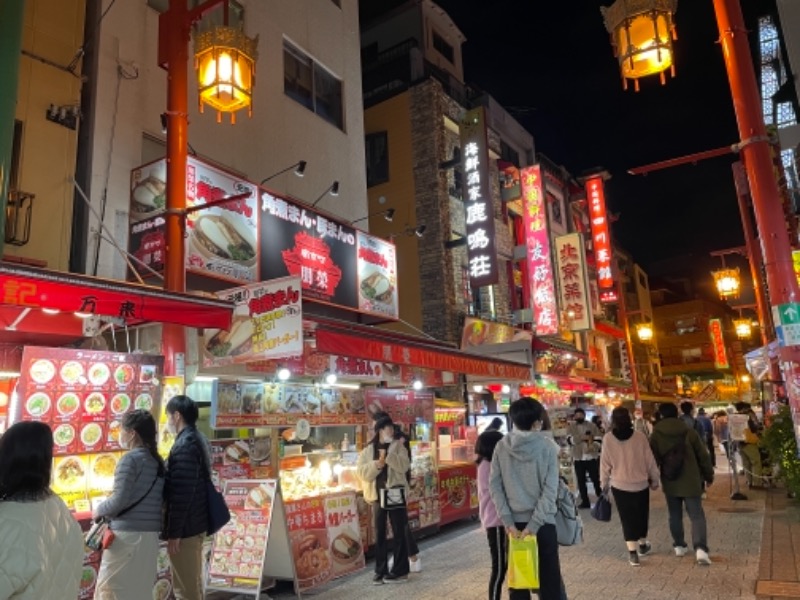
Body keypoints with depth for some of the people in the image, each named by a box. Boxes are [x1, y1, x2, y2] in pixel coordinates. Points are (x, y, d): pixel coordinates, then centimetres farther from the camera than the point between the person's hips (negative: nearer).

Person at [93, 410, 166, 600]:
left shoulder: (130, 459, -11)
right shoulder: (158, 461, 10)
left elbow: (120, 500, -16)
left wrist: (99, 510, 3)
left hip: (128, 534, -7)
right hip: (150, 534, 7)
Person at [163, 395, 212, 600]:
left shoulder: (185, 445, -19)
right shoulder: (199, 439, 11)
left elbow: (182, 492, -23)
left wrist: (174, 531, -18)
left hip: (185, 526, -10)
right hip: (196, 522, 10)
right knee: (193, 582, 19)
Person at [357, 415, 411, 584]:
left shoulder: (398, 446, 1)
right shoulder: (368, 450, 4)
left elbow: (404, 466, -13)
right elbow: (361, 472, -5)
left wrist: (388, 457, -24)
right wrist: (377, 464, -19)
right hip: (377, 495, 2)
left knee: (399, 532, 3)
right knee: (379, 534, 9)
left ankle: (400, 571, 10)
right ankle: (381, 571, 18)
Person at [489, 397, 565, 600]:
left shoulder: (501, 446, -1)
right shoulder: (547, 445, -7)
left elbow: (494, 486, -4)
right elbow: (550, 489, -12)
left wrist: (508, 521, -5)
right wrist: (534, 524, -12)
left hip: (514, 522, 2)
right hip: (542, 522, -2)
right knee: (549, 577, 11)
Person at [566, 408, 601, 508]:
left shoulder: (592, 425, 4)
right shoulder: (571, 427, 1)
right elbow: (569, 440, -13)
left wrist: (593, 445, -18)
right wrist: (582, 437, -26)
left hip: (592, 457, 0)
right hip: (578, 458, 1)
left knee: (596, 479, 4)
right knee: (581, 481, 7)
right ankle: (585, 501, 17)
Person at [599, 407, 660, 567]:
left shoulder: (608, 438, -9)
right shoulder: (640, 436, -9)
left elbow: (605, 463, -3)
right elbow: (650, 460, -2)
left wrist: (604, 483, 9)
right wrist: (654, 479, 12)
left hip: (619, 485, -1)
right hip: (640, 484, 1)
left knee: (627, 517, 8)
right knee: (641, 515, 20)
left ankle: (632, 552, 2)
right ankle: (642, 545, 37)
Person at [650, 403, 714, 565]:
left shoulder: (656, 435, -7)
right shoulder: (689, 432, -6)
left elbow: (653, 460, -4)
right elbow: (703, 456, 1)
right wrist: (709, 475, 15)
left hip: (670, 482, 1)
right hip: (691, 481, -1)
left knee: (675, 516, 15)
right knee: (697, 515, 1)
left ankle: (679, 546, 24)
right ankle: (701, 549, -13)